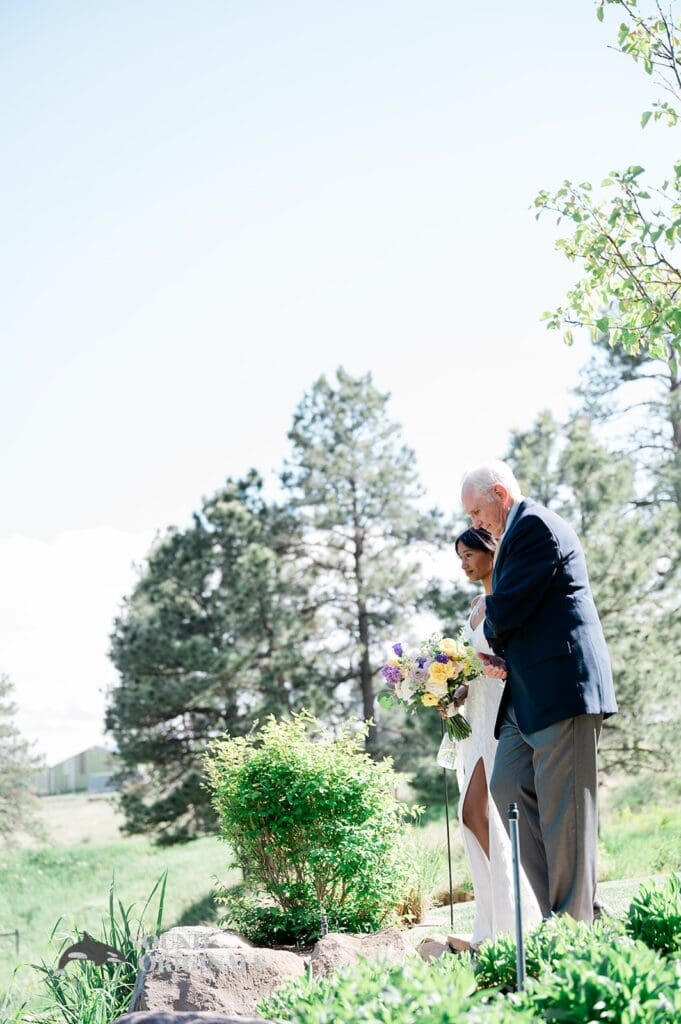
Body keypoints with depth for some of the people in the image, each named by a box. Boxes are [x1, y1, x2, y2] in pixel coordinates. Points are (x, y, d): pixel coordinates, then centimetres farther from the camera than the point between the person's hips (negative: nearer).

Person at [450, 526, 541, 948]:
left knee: (478, 811, -15)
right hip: (475, 713, 9)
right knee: (474, 816, 4)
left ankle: (514, 921, -8)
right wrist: (459, 691, 6)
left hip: (504, 710, -9)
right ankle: (495, 922, 9)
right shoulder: (477, 606, 20)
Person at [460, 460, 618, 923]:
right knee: (507, 786, 5)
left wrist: (489, 626, 5)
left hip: (562, 684, -10)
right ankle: (558, 907, 10)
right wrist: (502, 653, 6)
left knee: (563, 806, -6)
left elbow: (510, 606, -17)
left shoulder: (535, 526, -10)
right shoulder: (517, 534, 23)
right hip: (529, 693, 10)